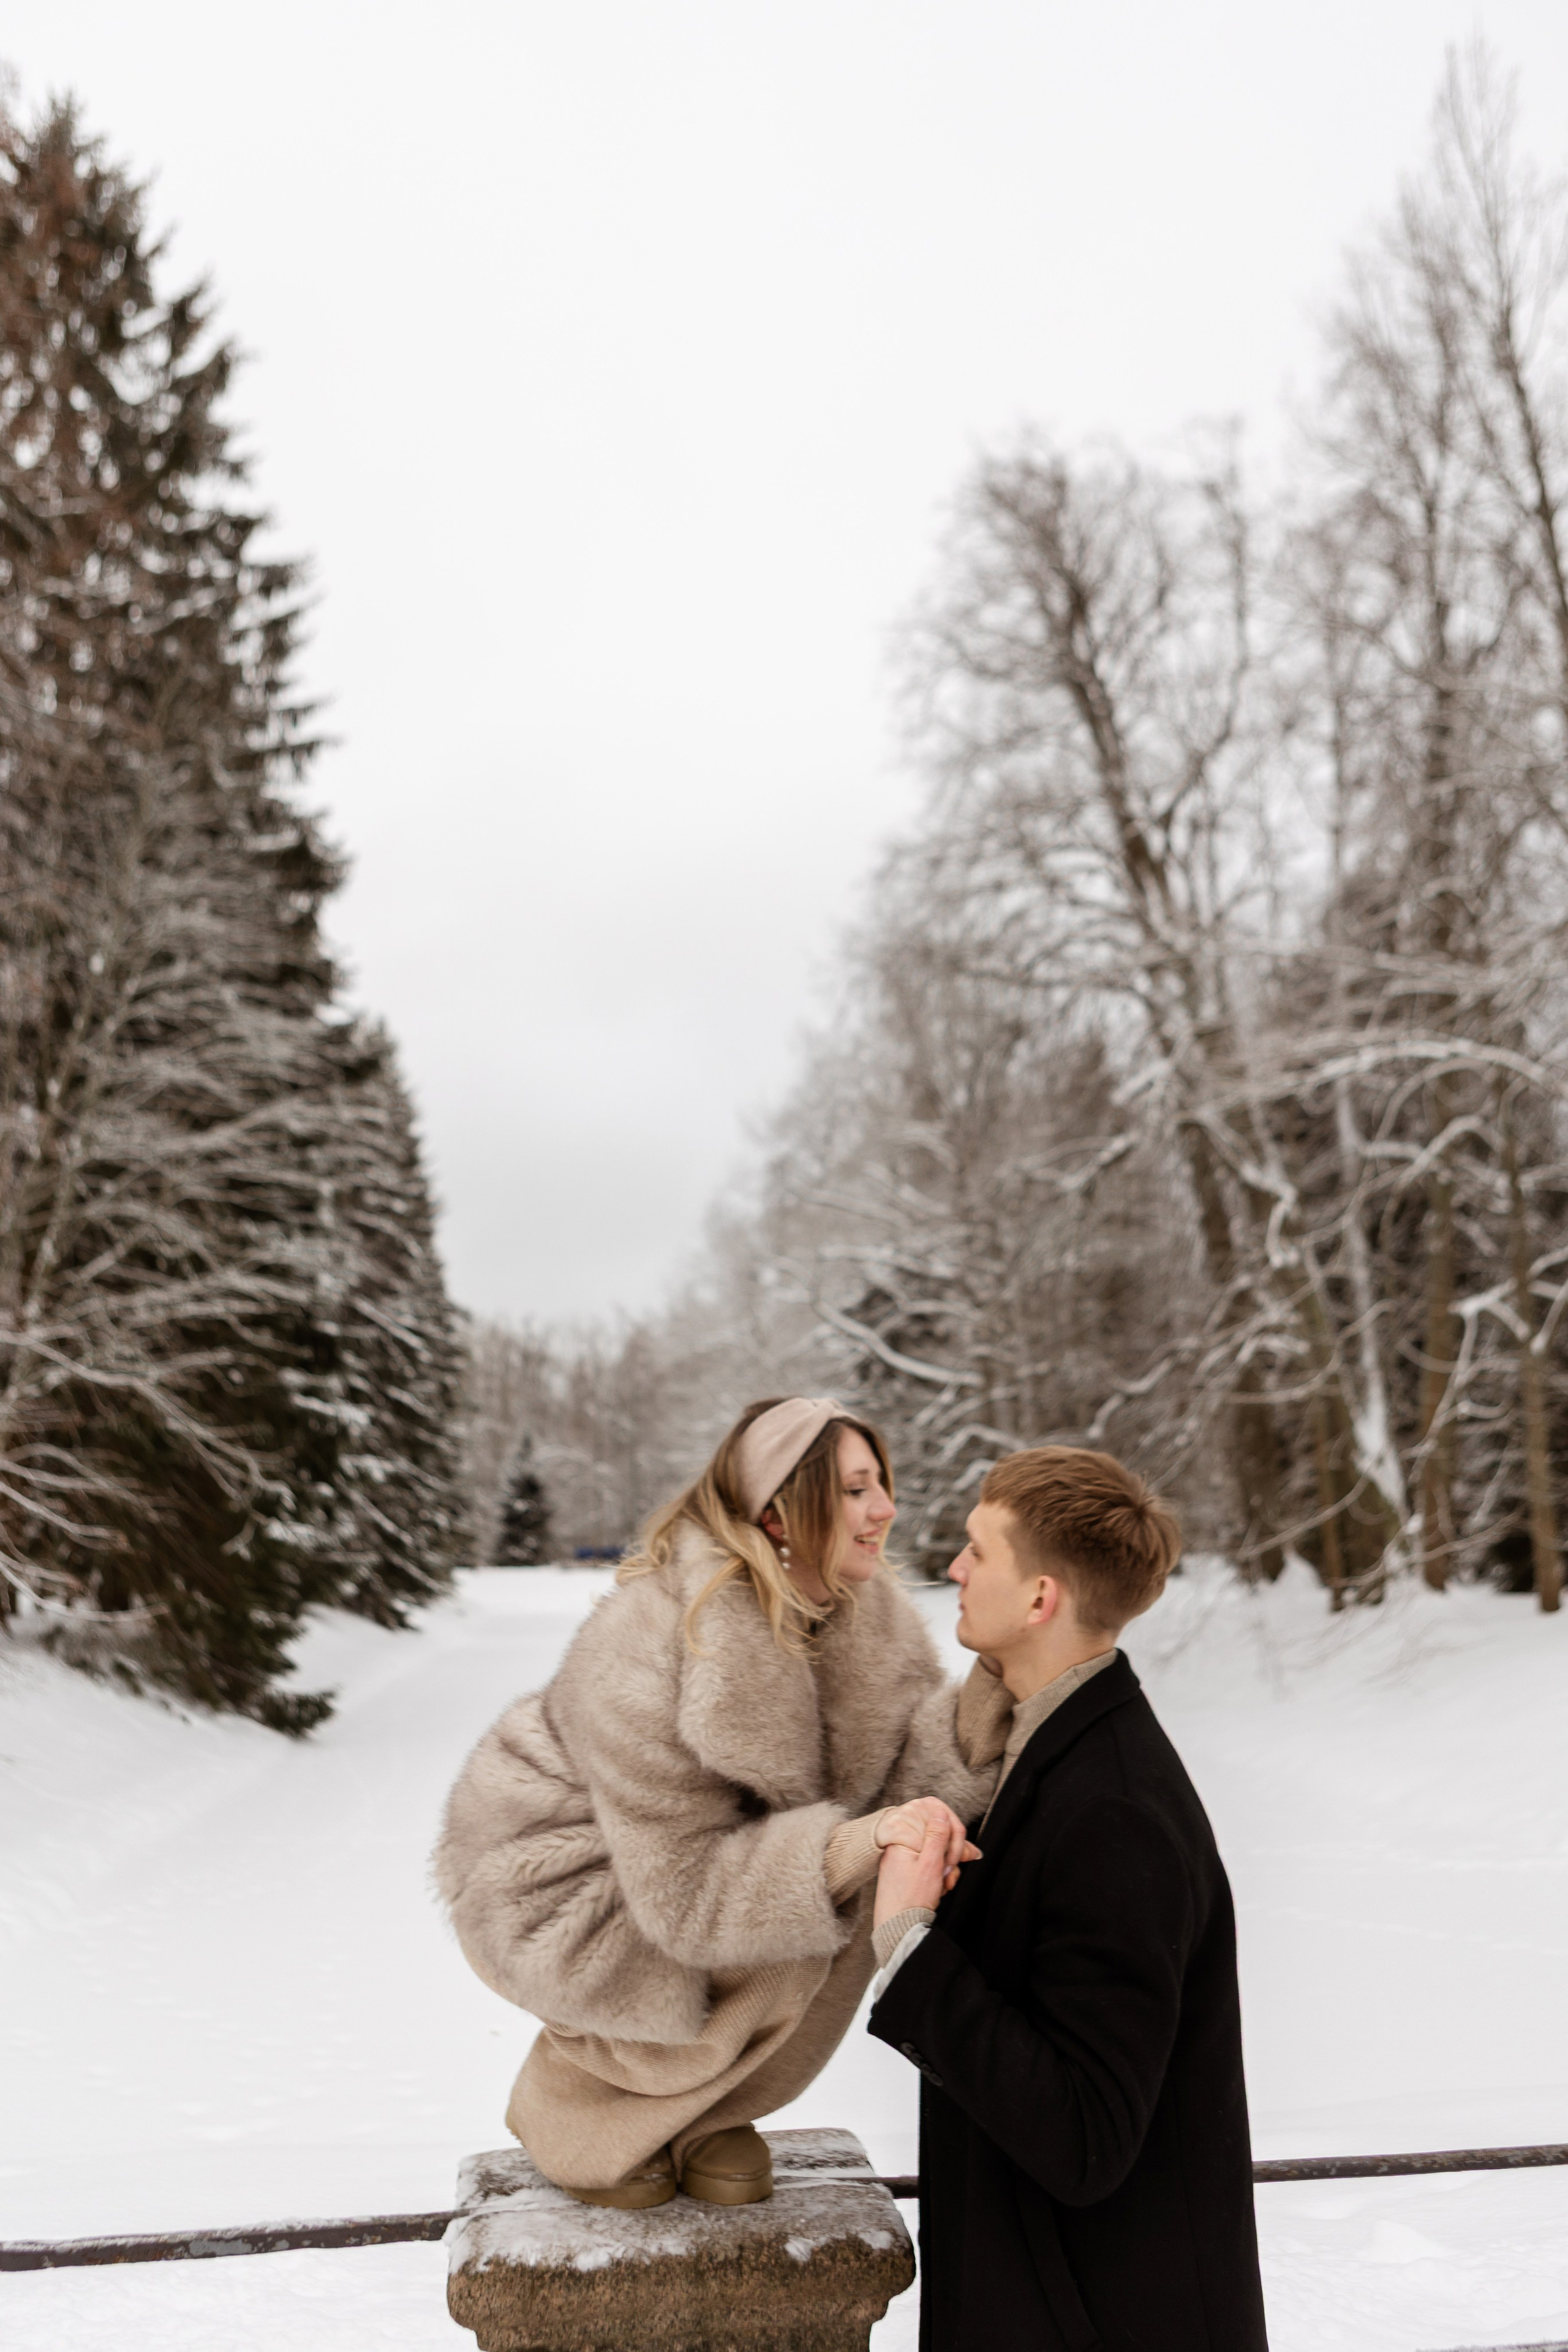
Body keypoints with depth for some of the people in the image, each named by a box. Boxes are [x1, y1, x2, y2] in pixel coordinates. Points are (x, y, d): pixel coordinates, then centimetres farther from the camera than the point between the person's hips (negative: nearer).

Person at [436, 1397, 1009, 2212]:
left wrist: (997, 1685, -34)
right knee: (785, 1940, -27)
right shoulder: (650, 1655, -34)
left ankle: (704, 2108, 5)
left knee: (854, 1891, -19)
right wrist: (856, 1846, -45)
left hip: (709, 1849, 7)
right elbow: (686, 1895, -32)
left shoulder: (871, 1617, -13)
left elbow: (906, 1773, -18)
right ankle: (571, 2092, -1)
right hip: (563, 1889, -6)